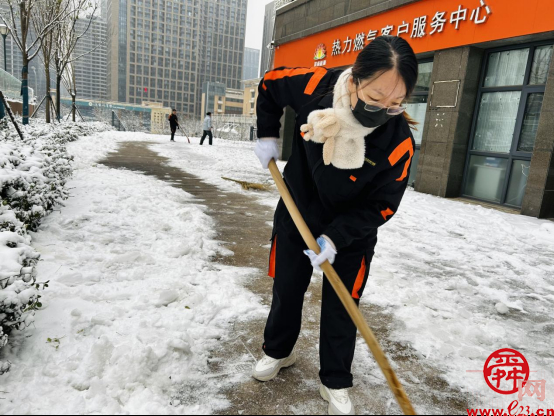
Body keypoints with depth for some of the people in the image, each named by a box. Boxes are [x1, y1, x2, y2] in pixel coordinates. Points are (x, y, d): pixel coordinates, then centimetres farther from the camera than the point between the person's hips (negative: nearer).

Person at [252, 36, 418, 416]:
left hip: (352, 229, -2)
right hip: (297, 211, 2)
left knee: (340, 307, 8)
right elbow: (270, 84, -3)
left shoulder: (399, 142, -28)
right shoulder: (316, 86, -24)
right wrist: (268, 135, -5)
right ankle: (279, 351, 43)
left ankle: (336, 383, 31)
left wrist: (335, 238, -24)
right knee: (287, 289, 16)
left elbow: (381, 207, -18)